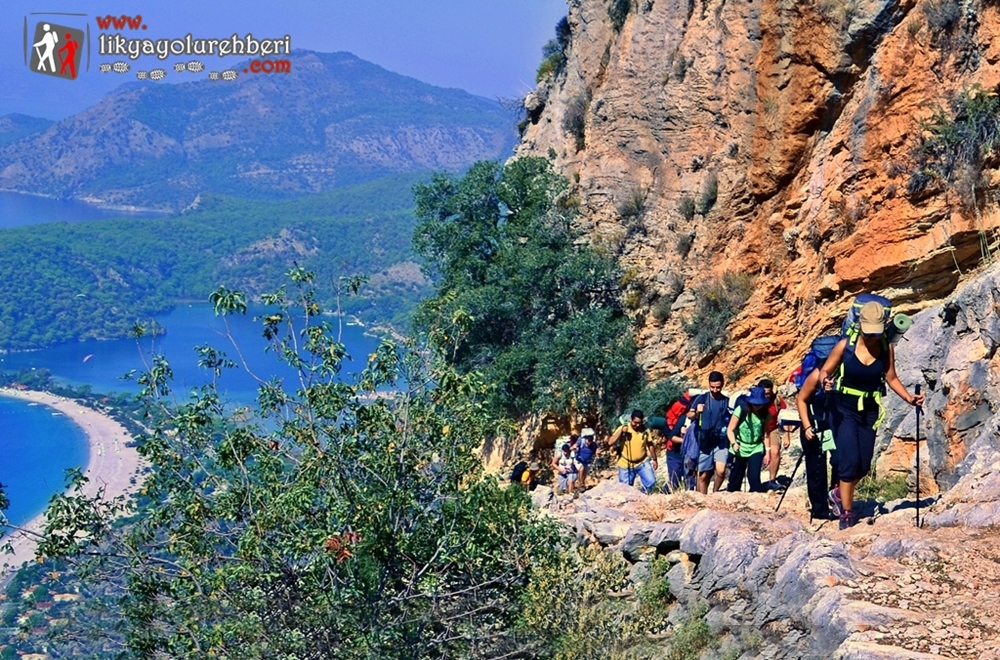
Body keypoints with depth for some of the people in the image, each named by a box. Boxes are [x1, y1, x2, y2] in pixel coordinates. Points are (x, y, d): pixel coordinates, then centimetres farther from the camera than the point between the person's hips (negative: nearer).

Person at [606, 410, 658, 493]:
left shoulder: (645, 430, -7)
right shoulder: (623, 428, -12)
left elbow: (650, 445, 8)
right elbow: (610, 443, -21)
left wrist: (654, 459, 13)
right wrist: (621, 431, -29)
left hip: (643, 463, 1)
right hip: (626, 465, -1)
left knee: (651, 481, -13)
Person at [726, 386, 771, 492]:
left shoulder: (765, 414, -4)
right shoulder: (741, 410, -14)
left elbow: (765, 434, 4)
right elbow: (730, 430, -12)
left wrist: (767, 452, 3)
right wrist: (734, 443, -28)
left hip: (756, 449, 1)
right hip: (740, 449, -1)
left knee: (754, 477, -14)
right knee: (736, 479, 5)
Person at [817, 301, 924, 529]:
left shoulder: (887, 348, -6)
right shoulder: (845, 345, -13)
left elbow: (891, 378, 4)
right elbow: (825, 371, -6)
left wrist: (909, 398, -8)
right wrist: (824, 379, -28)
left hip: (869, 410, 4)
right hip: (844, 409, -3)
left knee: (863, 466, 6)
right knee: (850, 461, -13)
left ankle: (839, 493, 34)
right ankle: (847, 513, 1)